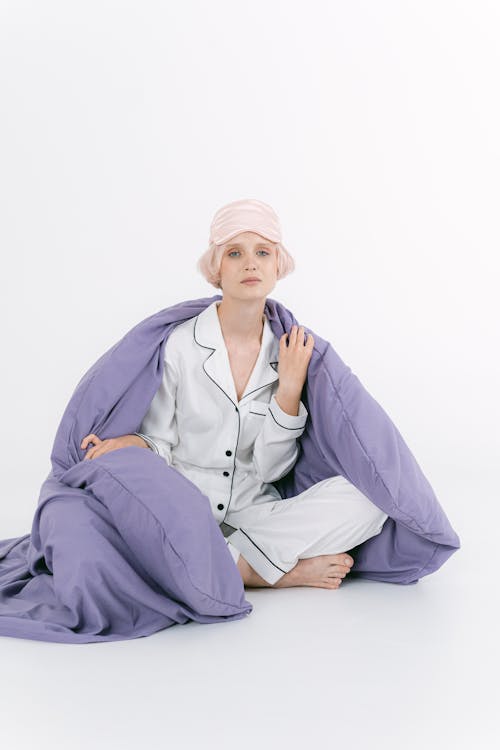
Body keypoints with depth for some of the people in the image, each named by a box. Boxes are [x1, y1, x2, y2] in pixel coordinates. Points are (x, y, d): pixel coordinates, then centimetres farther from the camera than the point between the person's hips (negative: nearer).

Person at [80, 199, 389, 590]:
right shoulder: (180, 344, -8)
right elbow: (160, 448, 0)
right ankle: (279, 570, -20)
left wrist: (289, 388, -12)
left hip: (252, 511, 2)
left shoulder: (291, 350, -1)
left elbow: (269, 470, -2)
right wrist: (132, 445, -22)